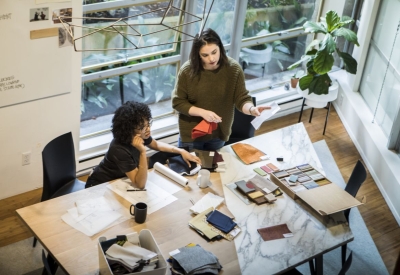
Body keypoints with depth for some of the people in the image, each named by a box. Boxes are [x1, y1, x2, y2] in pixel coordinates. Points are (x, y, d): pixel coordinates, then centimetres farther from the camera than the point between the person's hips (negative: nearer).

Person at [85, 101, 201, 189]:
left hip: (117, 180, 8)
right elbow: (140, 184, -35)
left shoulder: (139, 136, -15)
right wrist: (143, 152, -45)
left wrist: (181, 151, 0)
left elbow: (156, 145, 10)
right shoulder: (119, 150, -35)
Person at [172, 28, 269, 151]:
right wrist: (202, 112, -25)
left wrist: (251, 109, -36)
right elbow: (177, 102, -12)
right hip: (191, 134, -1)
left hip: (219, 134, 2)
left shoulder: (233, 69, -16)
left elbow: (242, 99, -14)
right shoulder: (187, 70, -19)